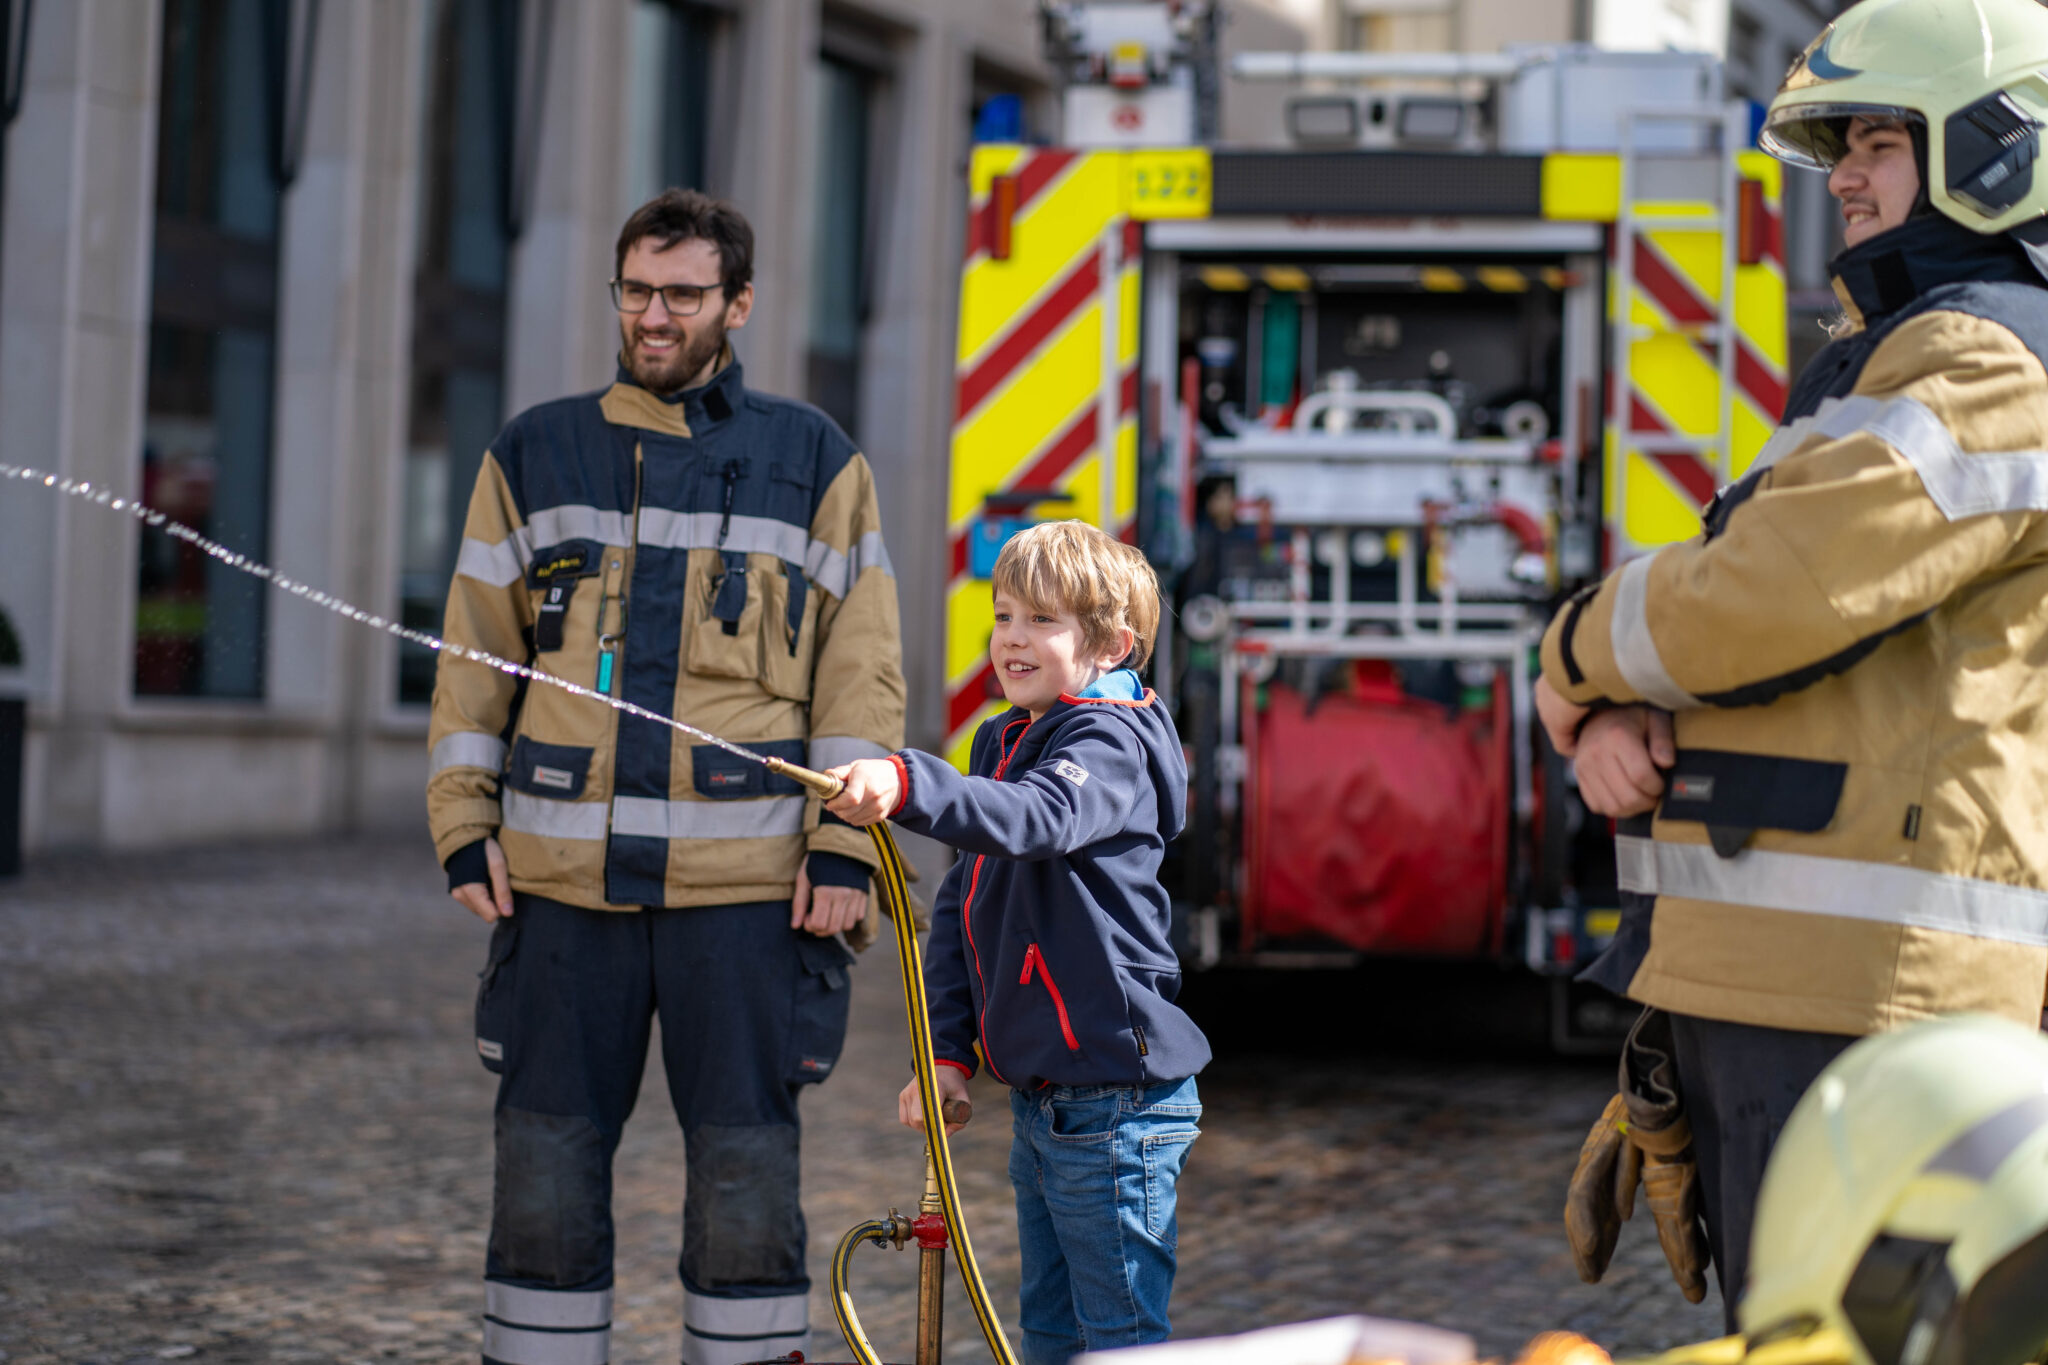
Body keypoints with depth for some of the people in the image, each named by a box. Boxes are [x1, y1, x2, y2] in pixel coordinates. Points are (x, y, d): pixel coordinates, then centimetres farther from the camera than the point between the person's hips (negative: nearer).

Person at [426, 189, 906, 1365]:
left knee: (746, 1170, 1)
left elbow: (862, 670, 3)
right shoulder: (535, 454, 12)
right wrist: (466, 834, 3)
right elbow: (475, 661, 12)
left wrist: (844, 847, -6)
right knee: (547, 1168, 5)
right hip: (561, 875, 2)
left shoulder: (815, 462, 8)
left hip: (747, 884, -2)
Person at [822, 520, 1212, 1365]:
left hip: (1116, 1104, -9)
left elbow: (1040, 819, -36)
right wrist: (946, 1050, 8)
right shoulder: (1003, 742, 13)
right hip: (1039, 1098, 9)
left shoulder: (1111, 743, -14)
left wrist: (908, 786, -51)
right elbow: (962, 902, 16)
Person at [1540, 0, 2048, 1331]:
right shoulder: (1889, 366, 25)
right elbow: (1734, 604, 22)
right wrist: (1614, 716, -1)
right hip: (1769, 971, 11)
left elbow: (1767, 599, -22)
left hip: (1870, 978, -11)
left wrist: (1580, 659, -2)